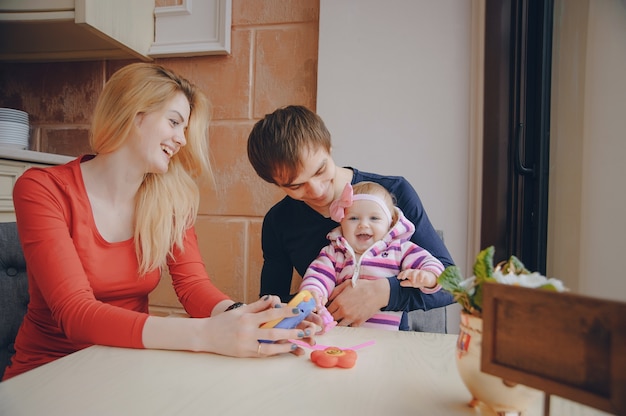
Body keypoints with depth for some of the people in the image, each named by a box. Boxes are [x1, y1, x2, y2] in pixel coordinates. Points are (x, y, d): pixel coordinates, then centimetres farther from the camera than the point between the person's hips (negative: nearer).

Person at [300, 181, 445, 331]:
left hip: (385, 335, 1)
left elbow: (430, 263, 4)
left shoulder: (400, 249, 9)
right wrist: (312, 292, -22)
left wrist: (426, 277, -20)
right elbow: (318, 275, 1)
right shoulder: (333, 253, 14)